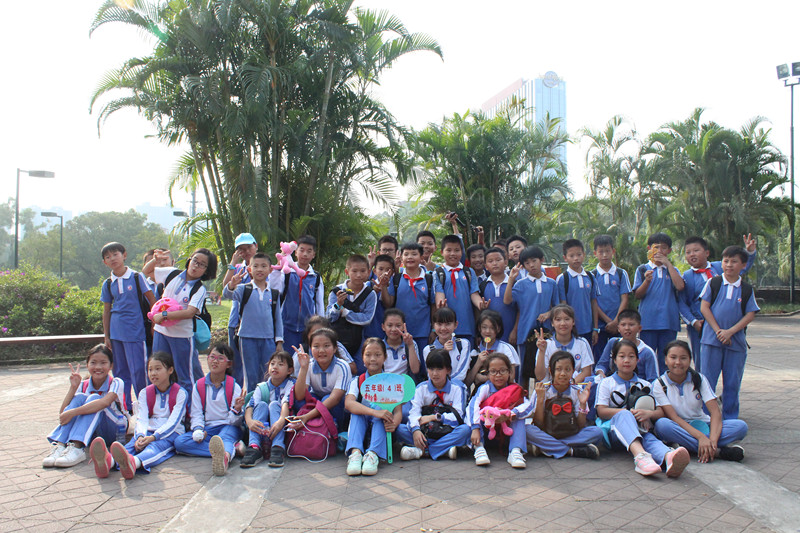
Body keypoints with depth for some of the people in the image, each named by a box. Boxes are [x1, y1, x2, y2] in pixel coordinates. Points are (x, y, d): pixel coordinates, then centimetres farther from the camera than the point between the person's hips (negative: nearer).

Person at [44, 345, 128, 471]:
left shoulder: (116, 383, -12)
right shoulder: (83, 386, 1)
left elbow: (105, 402, -35)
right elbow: (62, 413, -9)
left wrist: (72, 412, -39)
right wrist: (73, 387, -17)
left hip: (114, 431, -4)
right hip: (91, 431, 4)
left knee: (94, 398, -27)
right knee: (79, 397, -19)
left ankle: (76, 447, -46)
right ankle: (60, 445, -33)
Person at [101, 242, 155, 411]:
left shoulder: (137, 277, -2)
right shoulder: (108, 284, 9)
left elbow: (152, 301, 0)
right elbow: (106, 311, 13)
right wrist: (106, 336, 11)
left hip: (135, 330, -4)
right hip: (116, 332, 4)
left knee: (138, 370, -6)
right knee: (120, 371, 10)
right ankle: (124, 406, 21)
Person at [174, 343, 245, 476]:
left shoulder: (234, 386, 3)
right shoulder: (199, 386, 11)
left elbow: (235, 420, -1)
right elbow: (196, 413, 7)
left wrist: (237, 409, -25)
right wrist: (198, 429, -14)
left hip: (229, 427, -3)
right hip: (207, 429, 3)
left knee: (226, 434, -38)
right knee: (179, 442, -23)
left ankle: (225, 456, -75)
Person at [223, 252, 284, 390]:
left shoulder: (274, 293, 7)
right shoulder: (244, 289, 0)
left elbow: (278, 318, 11)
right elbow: (227, 294, -19)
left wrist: (279, 341, 8)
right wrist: (231, 285, -42)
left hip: (269, 339, 2)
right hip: (248, 338, -2)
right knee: (250, 377, 5)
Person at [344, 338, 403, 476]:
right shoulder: (357, 382, 4)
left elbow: (398, 411, -7)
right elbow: (348, 403, -18)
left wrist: (393, 424, -34)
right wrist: (374, 412, -35)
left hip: (382, 428, -1)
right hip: (361, 427, 1)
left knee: (380, 407, -27)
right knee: (356, 412, -26)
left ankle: (373, 454, -44)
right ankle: (355, 452, -44)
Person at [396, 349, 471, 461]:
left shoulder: (456, 389, 4)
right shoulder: (421, 388, 7)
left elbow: (457, 416, -7)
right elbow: (414, 411, -7)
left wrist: (434, 417, -16)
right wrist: (416, 430, -26)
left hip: (447, 432, -1)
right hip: (425, 432, 1)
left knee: (465, 429, -31)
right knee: (399, 429, -22)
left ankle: (420, 450, -29)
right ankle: (444, 449, -28)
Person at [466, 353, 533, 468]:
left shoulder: (514, 389, -5)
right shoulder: (485, 388, -10)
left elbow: (528, 406, -24)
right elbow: (473, 405, -29)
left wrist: (509, 415, -42)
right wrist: (475, 429, -45)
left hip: (507, 432, 1)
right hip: (486, 430, 0)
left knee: (519, 415, -23)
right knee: (470, 411, -23)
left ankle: (516, 451, -35)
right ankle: (479, 447, -33)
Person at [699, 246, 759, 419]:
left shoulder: (747, 290, 6)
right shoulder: (713, 283, 3)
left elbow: (750, 315, 1)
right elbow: (704, 307, -2)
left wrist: (730, 332, -12)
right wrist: (718, 330, -11)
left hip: (736, 342, 1)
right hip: (712, 339, -1)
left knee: (733, 382, 6)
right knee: (708, 379, 0)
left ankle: (730, 418, 18)